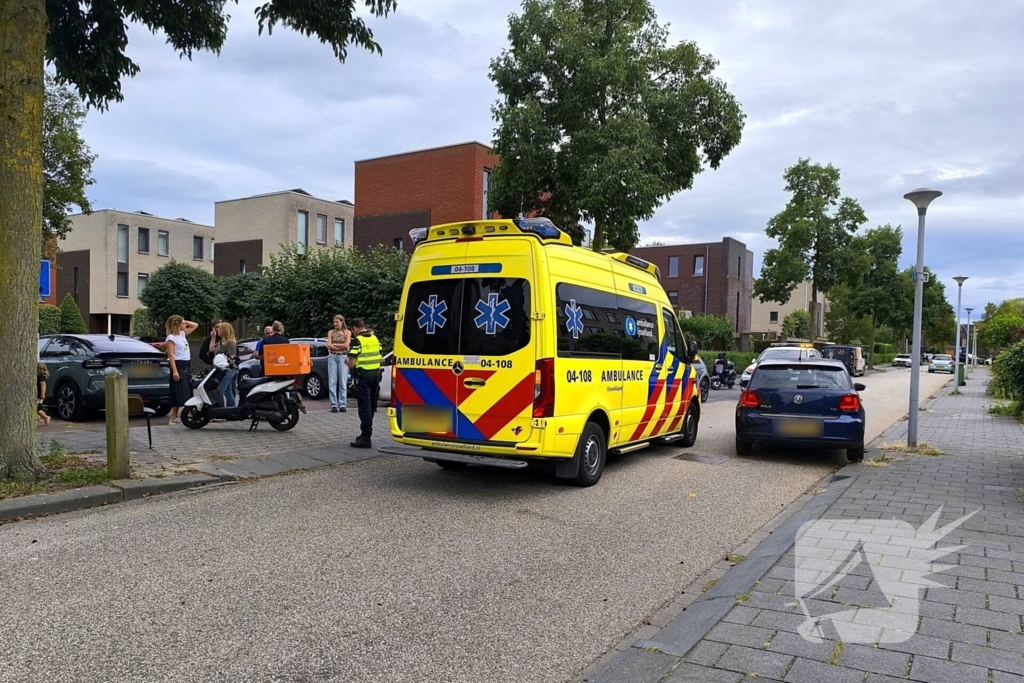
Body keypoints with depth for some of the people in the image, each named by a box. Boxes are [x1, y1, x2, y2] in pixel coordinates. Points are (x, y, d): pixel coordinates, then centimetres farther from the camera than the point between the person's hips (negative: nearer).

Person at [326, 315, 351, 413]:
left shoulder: (347, 332, 7)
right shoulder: (331, 332, 11)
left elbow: (346, 345, -4)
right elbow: (329, 345, 0)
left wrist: (334, 344, -1)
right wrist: (341, 347, -4)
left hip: (343, 357, -2)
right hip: (332, 357, 2)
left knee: (343, 382, -3)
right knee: (332, 382, -2)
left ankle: (342, 405, -1)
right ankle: (334, 405, -1)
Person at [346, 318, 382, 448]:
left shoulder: (357, 341, -12)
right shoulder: (375, 339, 10)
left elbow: (351, 363, -16)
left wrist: (346, 362, 5)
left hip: (363, 375, -7)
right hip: (376, 374, 7)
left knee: (364, 407, -5)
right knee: (371, 406, 15)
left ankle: (366, 439, -4)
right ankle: (366, 433, 27)